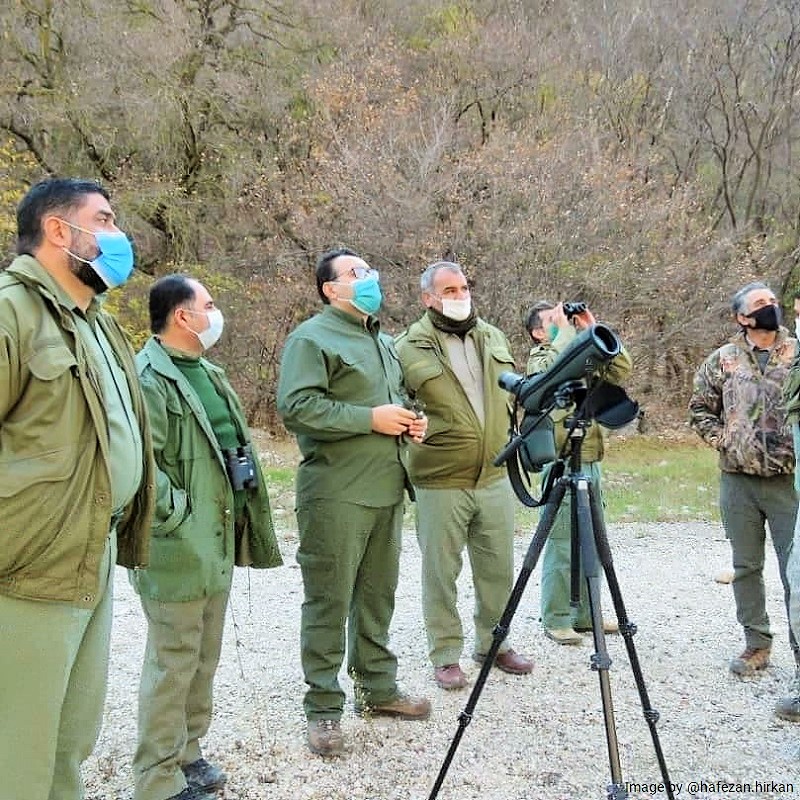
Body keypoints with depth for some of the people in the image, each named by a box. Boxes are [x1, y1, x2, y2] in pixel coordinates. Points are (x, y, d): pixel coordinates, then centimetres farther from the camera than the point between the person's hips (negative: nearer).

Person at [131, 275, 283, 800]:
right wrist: (177, 513, -22)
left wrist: (235, 520, 17)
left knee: (204, 659, 18)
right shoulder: (149, 378, -16)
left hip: (218, 542, 9)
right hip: (179, 549, -9)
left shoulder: (208, 373, 15)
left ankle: (187, 753, 33)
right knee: (173, 663, 1)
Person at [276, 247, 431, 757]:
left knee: (378, 595, 15)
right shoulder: (312, 338, -7)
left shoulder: (384, 341, 21)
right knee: (330, 601, -1)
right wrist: (370, 418, -19)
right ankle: (324, 709, 8)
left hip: (386, 489, 8)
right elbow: (296, 406, -19)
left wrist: (410, 419, 9)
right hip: (336, 493, -8)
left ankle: (379, 687, 28)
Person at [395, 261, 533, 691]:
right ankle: (445, 656, 20)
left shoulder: (493, 338, 11)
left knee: (498, 568, 15)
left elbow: (513, 393, 20)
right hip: (440, 482, -5)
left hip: (495, 478, 5)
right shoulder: (412, 347, -7)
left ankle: (493, 643, 32)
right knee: (441, 571, 5)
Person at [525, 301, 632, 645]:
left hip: (590, 462, 7)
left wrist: (593, 330, 5)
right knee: (562, 546, -3)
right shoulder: (539, 359, -3)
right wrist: (566, 329, -11)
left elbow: (622, 368, 8)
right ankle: (556, 621, 5)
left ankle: (585, 615, 21)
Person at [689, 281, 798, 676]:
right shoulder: (723, 360, 4)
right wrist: (722, 440, -1)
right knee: (746, 566, 10)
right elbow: (700, 408, 11)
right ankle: (757, 644, 23)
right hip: (738, 480, 1)